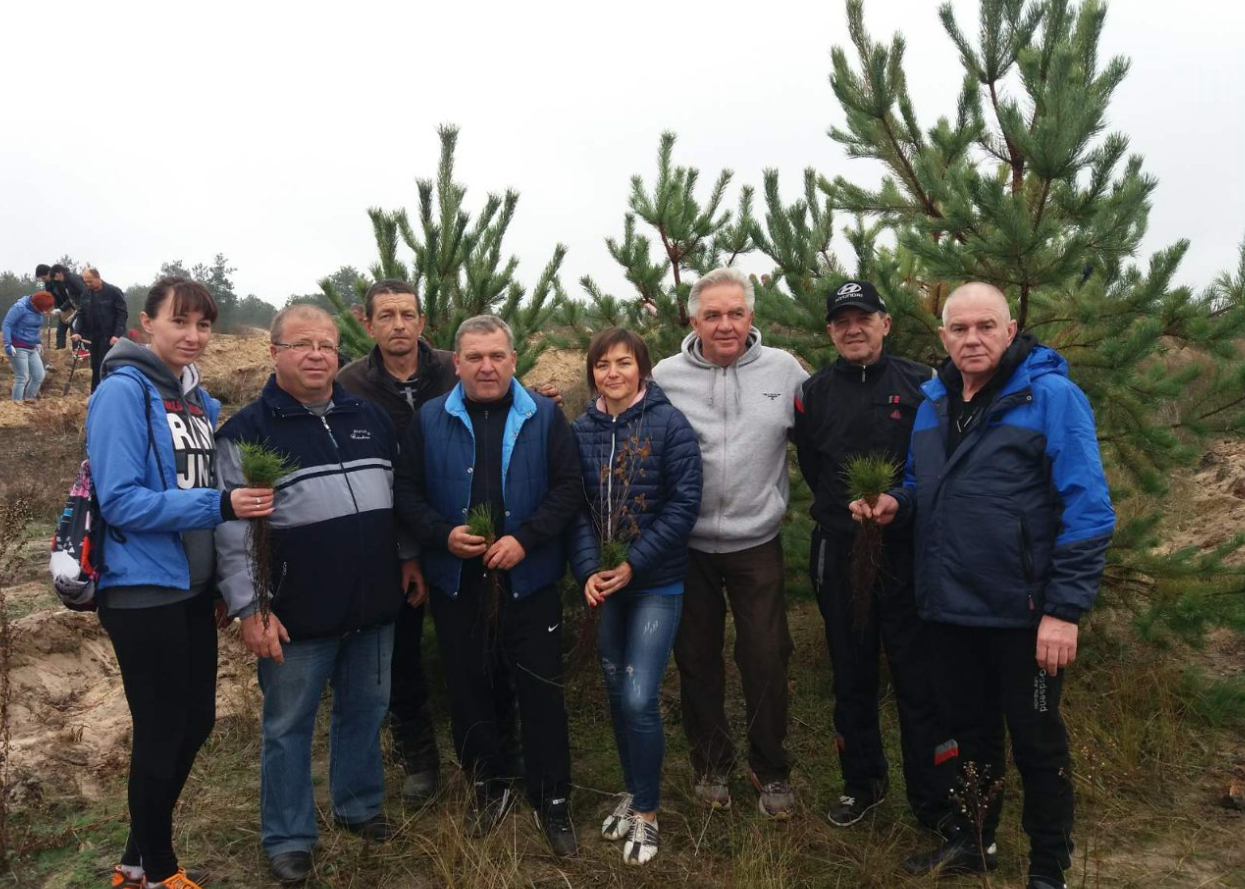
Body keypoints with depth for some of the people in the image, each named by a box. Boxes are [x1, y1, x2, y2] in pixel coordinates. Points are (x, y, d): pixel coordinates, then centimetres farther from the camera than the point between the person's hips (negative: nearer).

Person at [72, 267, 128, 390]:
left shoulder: (114, 292, -9)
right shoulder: (86, 294, 8)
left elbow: (123, 314, -11)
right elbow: (81, 314, 12)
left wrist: (117, 335, -19)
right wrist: (77, 332, -4)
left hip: (110, 338, -6)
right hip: (94, 337, 6)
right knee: (95, 368, 11)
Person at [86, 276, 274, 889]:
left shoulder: (200, 398, 8)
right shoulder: (123, 391, -14)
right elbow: (120, 501, -21)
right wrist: (220, 505, -28)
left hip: (193, 586, 8)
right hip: (144, 590, -8)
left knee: (196, 721, 16)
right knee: (161, 733, 5)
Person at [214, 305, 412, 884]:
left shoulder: (370, 417, 7)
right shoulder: (248, 431, -8)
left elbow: (401, 495, 17)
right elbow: (232, 530, -10)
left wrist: (408, 556, 16)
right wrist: (249, 608, -13)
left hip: (374, 605, 5)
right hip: (298, 614, -4)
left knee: (366, 710, 18)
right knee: (288, 726, 10)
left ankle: (359, 806, 39)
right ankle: (288, 838, 27)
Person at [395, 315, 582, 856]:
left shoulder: (544, 417, 1)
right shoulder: (430, 420, 4)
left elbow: (568, 487, -5)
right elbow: (408, 492, 3)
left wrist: (525, 538, -16)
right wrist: (442, 534, -13)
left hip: (528, 582, -1)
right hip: (456, 583, 2)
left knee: (541, 692, 5)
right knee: (468, 689, 13)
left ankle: (552, 801, 21)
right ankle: (487, 788, 33)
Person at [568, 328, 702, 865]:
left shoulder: (669, 423, -10)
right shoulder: (582, 430, 2)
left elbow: (683, 504, -13)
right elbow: (576, 507, 1)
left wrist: (633, 566, -16)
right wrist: (588, 571, -12)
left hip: (657, 583, -4)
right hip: (603, 584, 4)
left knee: (639, 699, -7)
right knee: (617, 694, 13)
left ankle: (646, 811, 13)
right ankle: (633, 793, 33)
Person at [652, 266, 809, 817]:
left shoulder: (784, 370, -3)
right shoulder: (665, 377, -4)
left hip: (757, 544, 0)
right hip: (687, 546, 1)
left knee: (766, 660, 6)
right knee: (697, 661, 14)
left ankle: (771, 771, 28)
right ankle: (711, 764, 34)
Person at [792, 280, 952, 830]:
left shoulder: (922, 385, -3)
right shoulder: (814, 393, 5)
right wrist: (849, 508, 4)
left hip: (907, 552, -2)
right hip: (839, 553, 3)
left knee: (919, 680, 1)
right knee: (851, 676, 15)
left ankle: (934, 803, 16)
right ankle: (863, 781, 32)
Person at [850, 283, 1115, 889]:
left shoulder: (1052, 396, -12)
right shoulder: (932, 402, 7)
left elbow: (1088, 511, -16)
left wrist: (1064, 609, -20)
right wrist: (897, 504, -3)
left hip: (1022, 611, -6)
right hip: (949, 606, 6)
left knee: (1036, 741, 10)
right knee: (969, 728, 20)